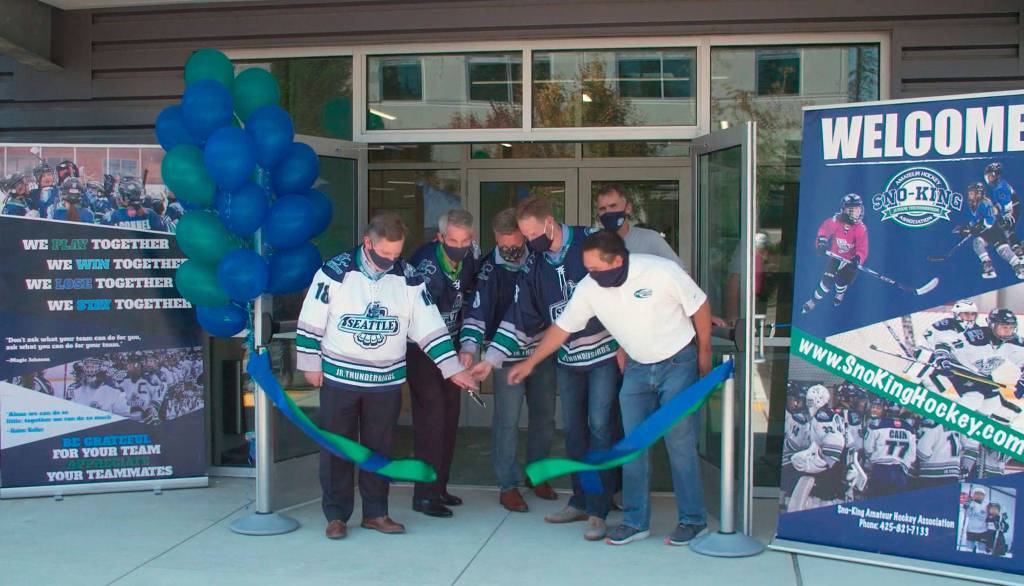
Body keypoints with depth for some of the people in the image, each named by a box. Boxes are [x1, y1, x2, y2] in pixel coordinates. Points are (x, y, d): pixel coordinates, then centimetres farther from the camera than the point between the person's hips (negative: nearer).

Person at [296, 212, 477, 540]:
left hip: (387, 381, 2)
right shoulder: (335, 273, -10)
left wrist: (453, 369, -4)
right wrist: (310, 364, -3)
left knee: (379, 448, 10)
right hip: (339, 378, -2)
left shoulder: (408, 279, -2)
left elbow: (430, 327, 0)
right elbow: (311, 322, -3)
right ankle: (336, 515, 16)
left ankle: (376, 513, 22)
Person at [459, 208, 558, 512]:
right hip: (508, 356, -4)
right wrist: (469, 347, -33)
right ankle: (508, 486, 9)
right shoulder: (490, 268, -11)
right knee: (507, 421, -4)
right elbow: (478, 308, -20)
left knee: (544, 416, 13)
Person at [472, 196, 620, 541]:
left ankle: (598, 510, -1)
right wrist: (491, 359, 0)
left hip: (604, 352, -5)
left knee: (599, 426, -8)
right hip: (567, 358, 6)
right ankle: (580, 501, 23)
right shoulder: (533, 265, 4)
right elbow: (520, 318, 6)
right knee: (572, 429, 9)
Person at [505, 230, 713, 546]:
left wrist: (704, 353, -2)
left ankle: (693, 520, 7)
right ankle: (635, 520, 14)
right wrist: (530, 362, 0)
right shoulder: (589, 288, -12)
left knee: (680, 443, -6)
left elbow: (700, 306, -9)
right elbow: (562, 327, -1)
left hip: (679, 363, -4)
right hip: (638, 368, 4)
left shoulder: (662, 272, -24)